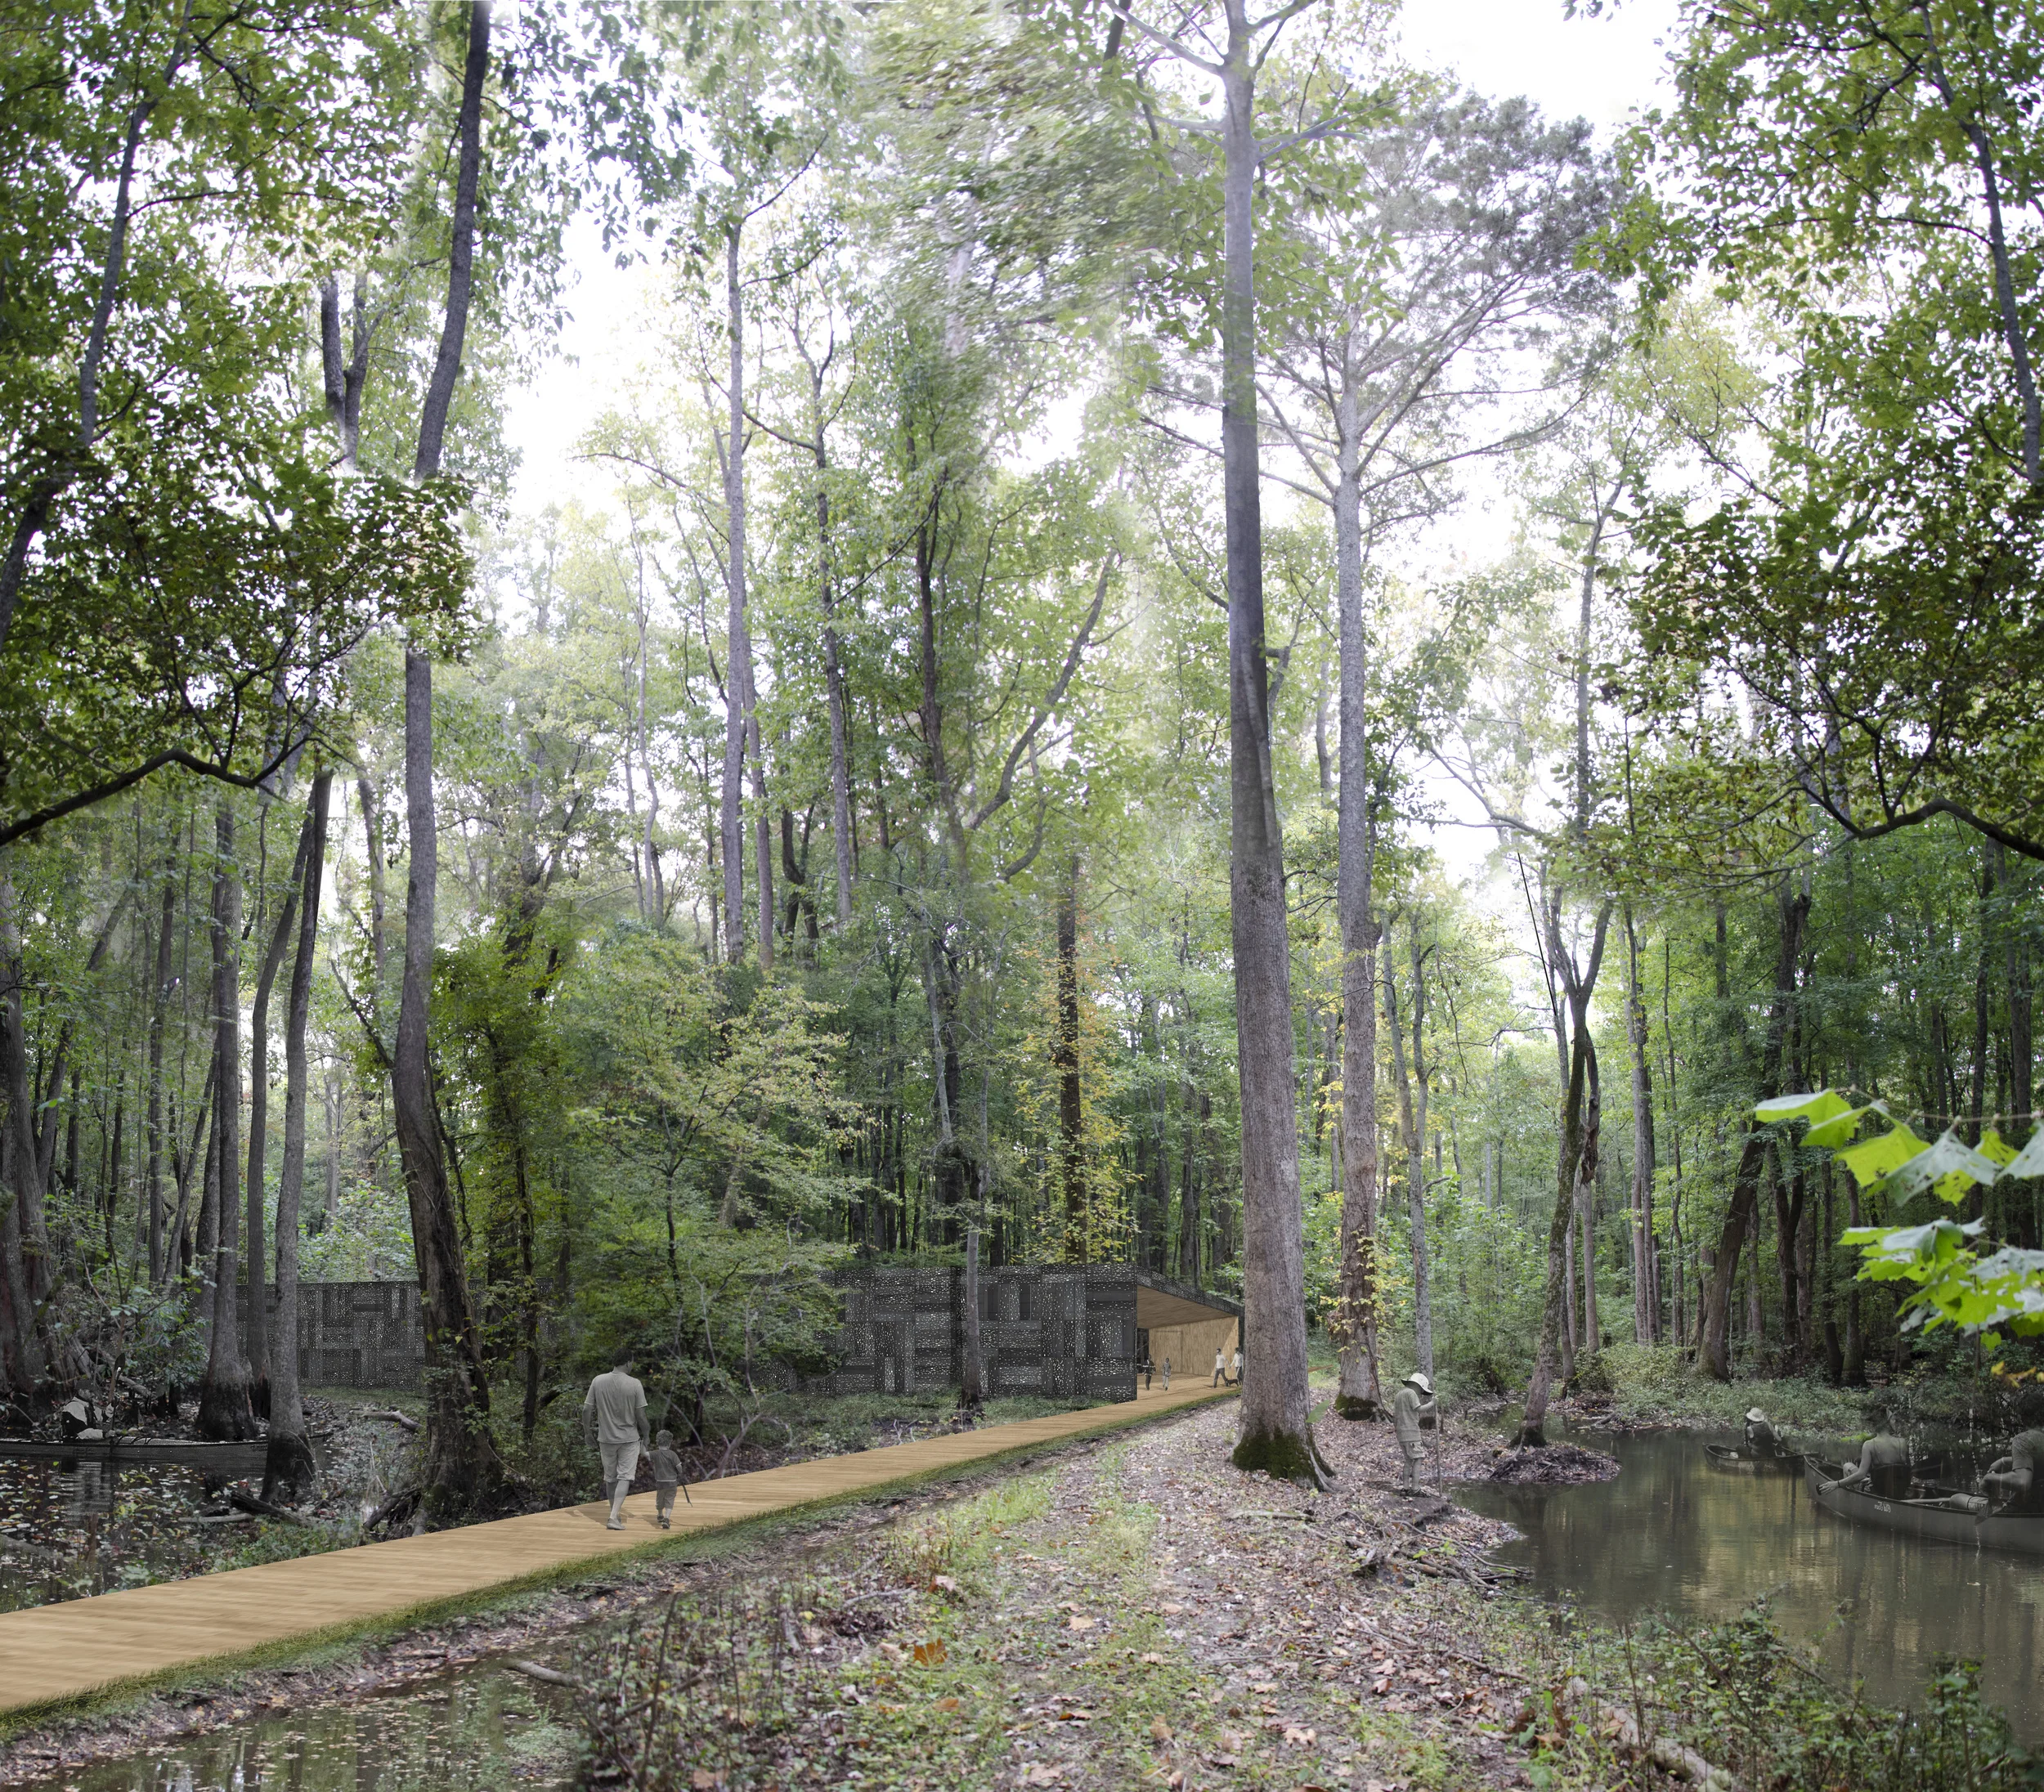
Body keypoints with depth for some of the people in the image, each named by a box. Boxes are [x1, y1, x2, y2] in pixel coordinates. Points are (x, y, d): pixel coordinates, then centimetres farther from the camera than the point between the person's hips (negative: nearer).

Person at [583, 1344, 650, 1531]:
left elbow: (587, 1410, -3)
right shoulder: (634, 1384, -13)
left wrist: (589, 1431, 12)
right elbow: (641, 1415, -10)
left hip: (606, 1438, 3)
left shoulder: (598, 1381, -5)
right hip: (629, 1438, -3)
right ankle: (614, 1517, -14)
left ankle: (616, 1515, 27)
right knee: (625, 1477, 0)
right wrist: (645, 1436, 6)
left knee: (610, 1478, 16)